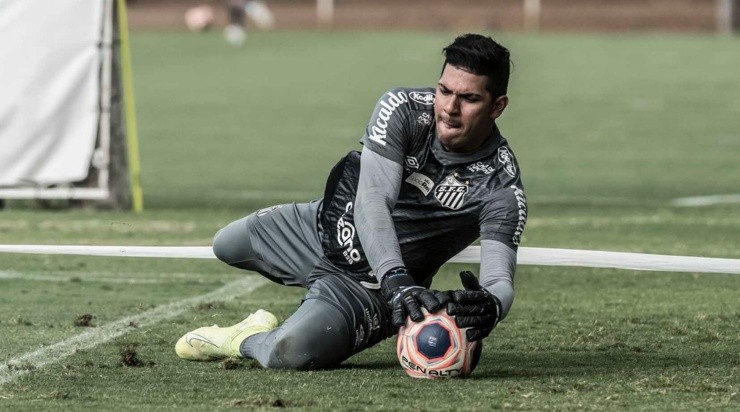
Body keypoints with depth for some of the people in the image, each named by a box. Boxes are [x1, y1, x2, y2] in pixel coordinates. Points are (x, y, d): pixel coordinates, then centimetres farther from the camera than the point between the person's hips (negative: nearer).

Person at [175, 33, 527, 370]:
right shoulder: (402, 108, -23)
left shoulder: (502, 187, -27)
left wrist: (488, 306, -57)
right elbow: (371, 203, -31)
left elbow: (499, 279, -31)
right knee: (226, 244, 25)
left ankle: (245, 341, 5)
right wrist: (398, 279, -47)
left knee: (291, 352, -30)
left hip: (368, 287, -4)